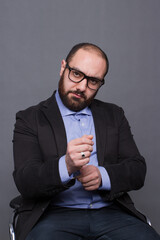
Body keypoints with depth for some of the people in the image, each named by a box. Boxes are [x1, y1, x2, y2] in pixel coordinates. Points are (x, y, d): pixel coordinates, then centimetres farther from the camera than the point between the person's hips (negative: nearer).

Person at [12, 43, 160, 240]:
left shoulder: (114, 115, 17)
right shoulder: (29, 119, 6)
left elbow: (138, 170, 9)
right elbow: (24, 183, -6)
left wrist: (103, 176, -11)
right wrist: (66, 166, -25)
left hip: (110, 212, 3)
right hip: (54, 215, -2)